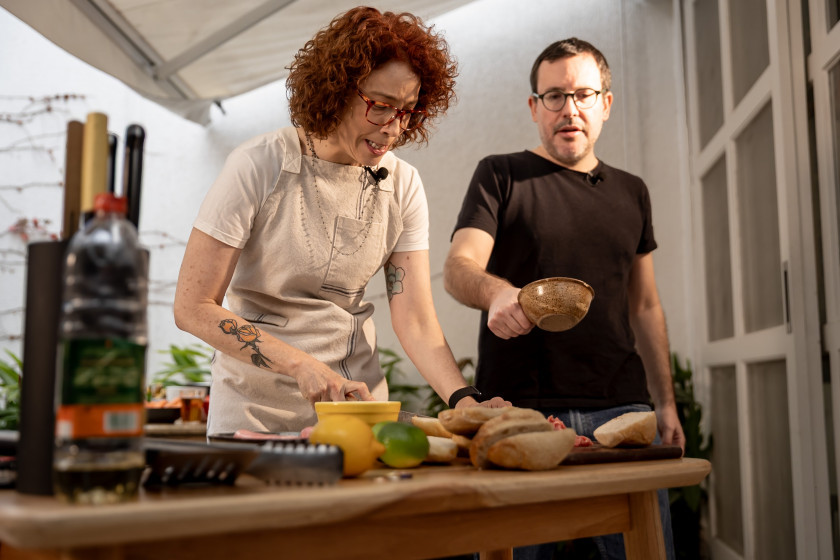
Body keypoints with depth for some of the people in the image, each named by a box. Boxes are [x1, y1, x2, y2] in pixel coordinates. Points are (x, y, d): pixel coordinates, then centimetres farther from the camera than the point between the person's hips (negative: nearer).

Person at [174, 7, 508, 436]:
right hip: (255, 405, -3)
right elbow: (192, 308, -17)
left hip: (356, 400, 3)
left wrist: (464, 399, -25)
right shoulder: (259, 167, -15)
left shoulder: (402, 186, -4)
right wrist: (302, 365, -28)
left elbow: (415, 320, -8)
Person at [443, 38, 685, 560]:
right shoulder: (500, 176, 6)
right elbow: (458, 269, -7)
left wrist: (666, 403, 14)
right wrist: (497, 292, -30)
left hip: (620, 406, 4)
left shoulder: (631, 192, 18)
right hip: (519, 409, -3)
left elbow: (645, 307, 20)